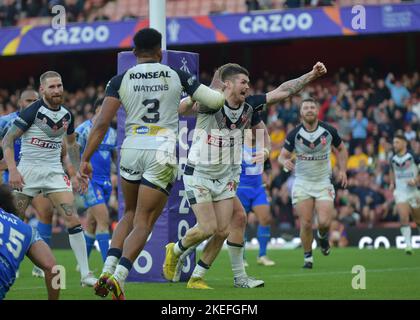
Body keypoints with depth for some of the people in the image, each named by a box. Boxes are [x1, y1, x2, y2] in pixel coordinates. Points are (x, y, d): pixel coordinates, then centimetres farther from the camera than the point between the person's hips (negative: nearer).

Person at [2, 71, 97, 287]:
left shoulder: (67, 115, 5)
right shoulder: (33, 111, -12)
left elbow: (71, 143, 22)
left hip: (54, 172, 4)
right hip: (28, 172, -4)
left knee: (73, 220, -8)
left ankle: (85, 275, -6)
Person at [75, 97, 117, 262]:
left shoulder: (112, 133, 14)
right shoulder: (83, 129, -7)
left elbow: (116, 156, 22)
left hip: (106, 182, 7)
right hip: (90, 181, -7)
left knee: (91, 223, 12)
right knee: (103, 218, -16)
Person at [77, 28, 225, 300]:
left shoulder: (121, 80, 6)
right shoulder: (177, 76, 6)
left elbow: (102, 123, -1)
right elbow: (216, 101, 8)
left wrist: (86, 159, 3)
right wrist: (228, 93, 31)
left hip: (131, 149, 2)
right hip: (162, 153, -2)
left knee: (131, 214, 23)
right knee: (143, 223, 0)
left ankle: (108, 269, 5)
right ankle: (119, 277, -19)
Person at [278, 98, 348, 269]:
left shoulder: (329, 131, -4)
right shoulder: (294, 134, -6)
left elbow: (341, 149, 13)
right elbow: (283, 155, 0)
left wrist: (342, 170, 3)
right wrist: (285, 161, -24)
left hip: (323, 182, 0)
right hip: (302, 183, 0)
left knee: (324, 222, -14)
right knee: (306, 223, -7)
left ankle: (323, 236, 22)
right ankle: (308, 257, 13)